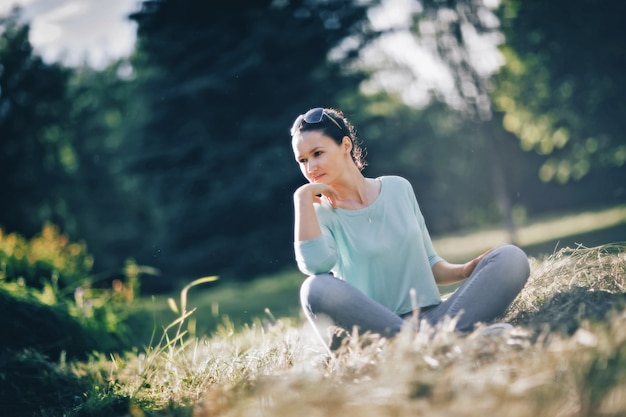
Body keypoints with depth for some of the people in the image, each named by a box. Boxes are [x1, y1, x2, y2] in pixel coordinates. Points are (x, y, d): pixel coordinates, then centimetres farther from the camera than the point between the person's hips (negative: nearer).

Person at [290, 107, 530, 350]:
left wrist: (467, 270, 0)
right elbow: (315, 264, -21)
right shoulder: (319, 213, 3)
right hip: (374, 329, -4)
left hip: (431, 317, 4)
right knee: (316, 288, -34)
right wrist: (303, 197, -13)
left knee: (511, 257, -13)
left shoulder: (398, 188, 13)